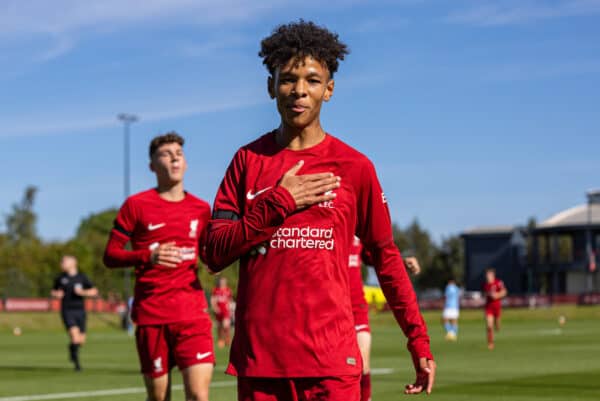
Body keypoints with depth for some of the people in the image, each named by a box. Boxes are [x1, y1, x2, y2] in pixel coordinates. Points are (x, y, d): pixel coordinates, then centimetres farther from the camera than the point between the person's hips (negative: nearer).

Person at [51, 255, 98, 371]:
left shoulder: (82, 277, 2)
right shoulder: (60, 278, 5)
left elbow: (94, 291, 3)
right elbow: (53, 291, 20)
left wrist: (83, 292, -13)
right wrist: (56, 294, -3)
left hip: (80, 310, 1)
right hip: (67, 310, -1)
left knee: (81, 340, 5)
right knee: (75, 337, -20)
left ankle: (72, 348, 40)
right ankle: (76, 361, -2)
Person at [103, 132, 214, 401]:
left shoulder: (201, 208, 11)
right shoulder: (136, 205, 3)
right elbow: (110, 256, 2)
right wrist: (147, 256, -15)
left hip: (192, 312, 2)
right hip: (151, 315, -1)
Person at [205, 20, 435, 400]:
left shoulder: (354, 166, 3)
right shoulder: (248, 159, 8)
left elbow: (386, 257, 8)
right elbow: (215, 253, 3)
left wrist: (419, 340, 5)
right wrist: (278, 203, -8)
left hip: (331, 360, -2)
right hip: (258, 358, 2)